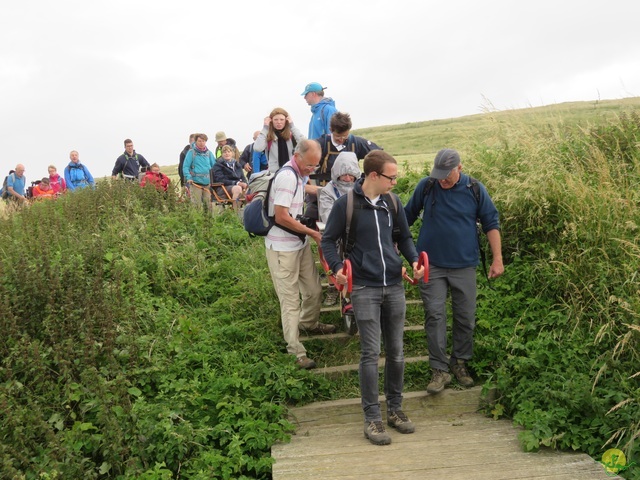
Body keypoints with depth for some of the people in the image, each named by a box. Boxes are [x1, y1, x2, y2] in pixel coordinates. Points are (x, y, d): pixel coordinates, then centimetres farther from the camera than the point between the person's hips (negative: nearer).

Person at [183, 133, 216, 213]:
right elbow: (185, 167, -3)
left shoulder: (209, 153, 10)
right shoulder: (191, 152, -2)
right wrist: (188, 178, -16)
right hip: (195, 183, -4)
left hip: (207, 183, 4)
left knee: (209, 204, 6)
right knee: (196, 204, -4)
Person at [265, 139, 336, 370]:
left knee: (314, 290, 18)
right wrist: (311, 232, -16)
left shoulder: (298, 174, 8)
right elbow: (281, 217, -24)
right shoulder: (287, 176, -22)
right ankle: (296, 351, 6)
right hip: (283, 249, -9)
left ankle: (309, 323, 44)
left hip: (300, 243, 9)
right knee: (291, 300, -3)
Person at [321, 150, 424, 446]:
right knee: (371, 354, -3)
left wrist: (414, 260, -2)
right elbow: (328, 241, 0)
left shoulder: (393, 202, 6)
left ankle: (395, 410, 27)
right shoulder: (346, 204, -8)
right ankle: (372, 419, 9)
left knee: (396, 352, 11)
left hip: (394, 287, 5)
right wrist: (337, 268, -17)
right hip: (364, 289, -5)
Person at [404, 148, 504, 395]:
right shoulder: (425, 186, -3)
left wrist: (497, 259, 0)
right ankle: (439, 370, 4)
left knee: (465, 317, 8)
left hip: (464, 265, 1)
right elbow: (408, 216, 9)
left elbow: (491, 224, 4)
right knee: (435, 315, -4)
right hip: (432, 264, -1)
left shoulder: (475, 189, -3)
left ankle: (460, 363, 26)